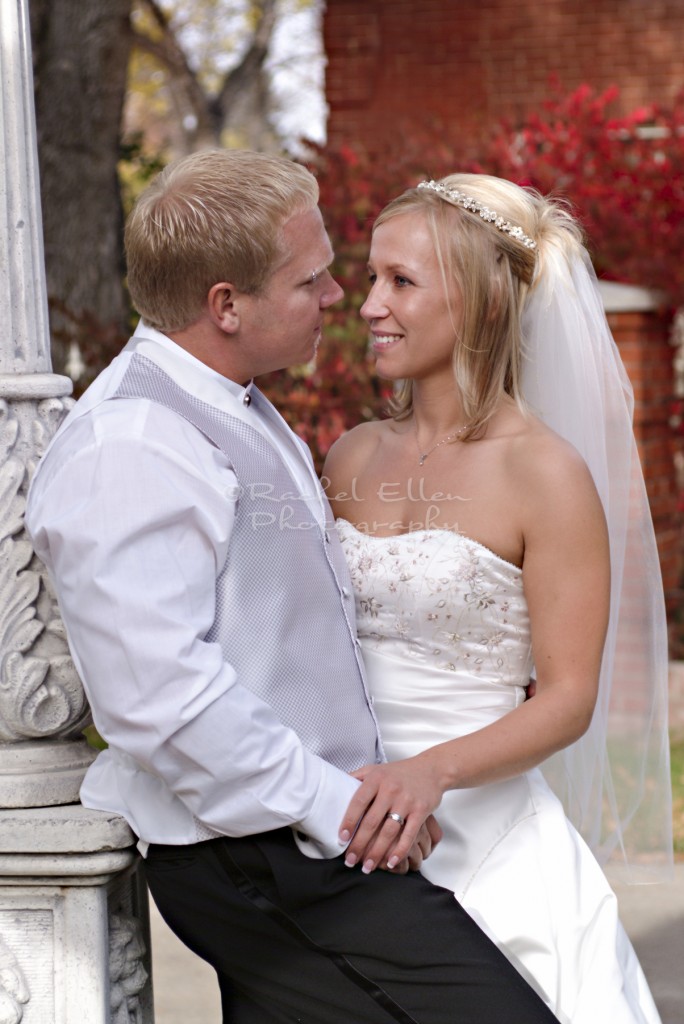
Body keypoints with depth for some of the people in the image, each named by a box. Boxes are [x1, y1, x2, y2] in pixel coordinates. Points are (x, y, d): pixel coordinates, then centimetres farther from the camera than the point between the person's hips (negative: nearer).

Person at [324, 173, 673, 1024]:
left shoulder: (545, 473, -11)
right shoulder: (352, 458, 7)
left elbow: (567, 700, -12)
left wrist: (433, 770, -26)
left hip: (483, 835, -5)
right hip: (353, 832, 5)